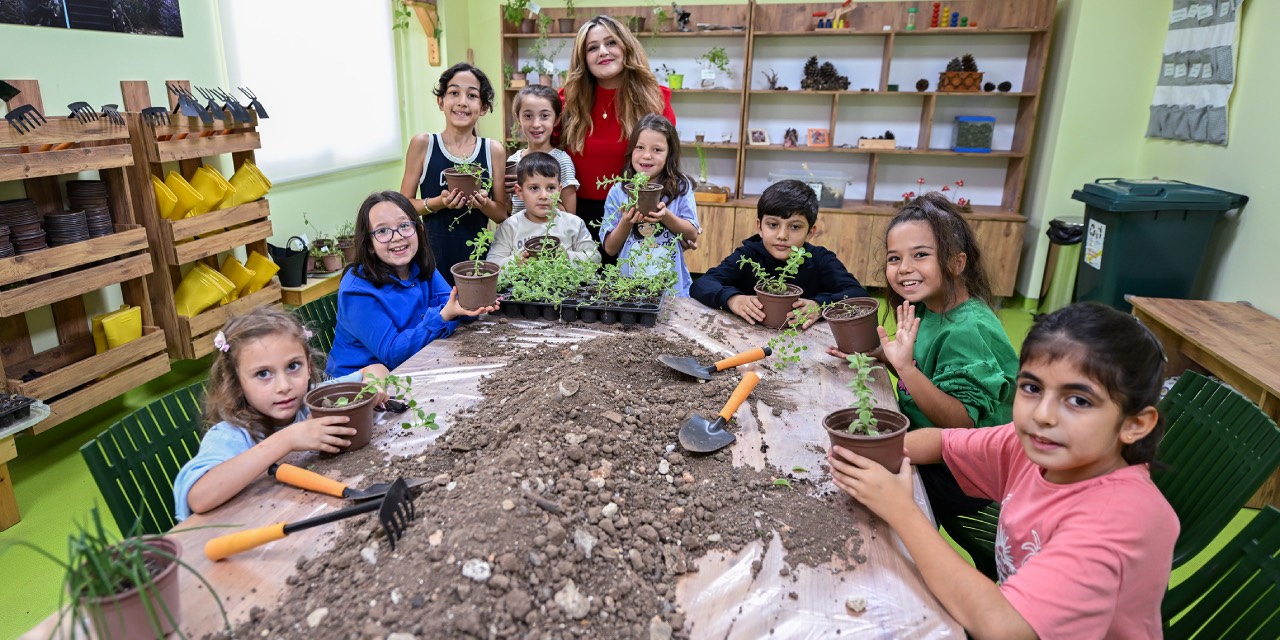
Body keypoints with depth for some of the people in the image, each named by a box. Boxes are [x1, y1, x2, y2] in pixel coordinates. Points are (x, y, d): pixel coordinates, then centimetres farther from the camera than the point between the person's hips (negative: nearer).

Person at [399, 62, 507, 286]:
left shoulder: (493, 150, 0)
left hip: (477, 257, 1)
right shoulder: (423, 144, -2)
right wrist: (439, 203, -15)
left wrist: (484, 203, -15)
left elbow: (502, 214, 5)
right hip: (434, 257, -1)